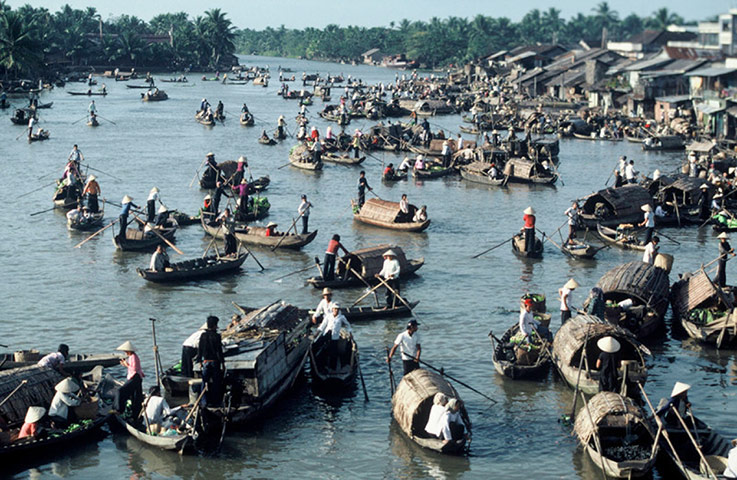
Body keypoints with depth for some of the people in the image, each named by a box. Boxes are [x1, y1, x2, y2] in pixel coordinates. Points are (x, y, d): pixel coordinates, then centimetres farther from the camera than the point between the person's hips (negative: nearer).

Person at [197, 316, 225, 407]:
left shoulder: (203, 335, 0)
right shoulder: (216, 336, -14)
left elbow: (199, 349, 6)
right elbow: (219, 351, -13)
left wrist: (200, 360, 16)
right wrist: (222, 362, -5)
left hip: (205, 362, 4)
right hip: (215, 361, -4)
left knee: (206, 382, 10)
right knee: (216, 383, 5)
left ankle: (207, 401, 11)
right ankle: (215, 401, 7)